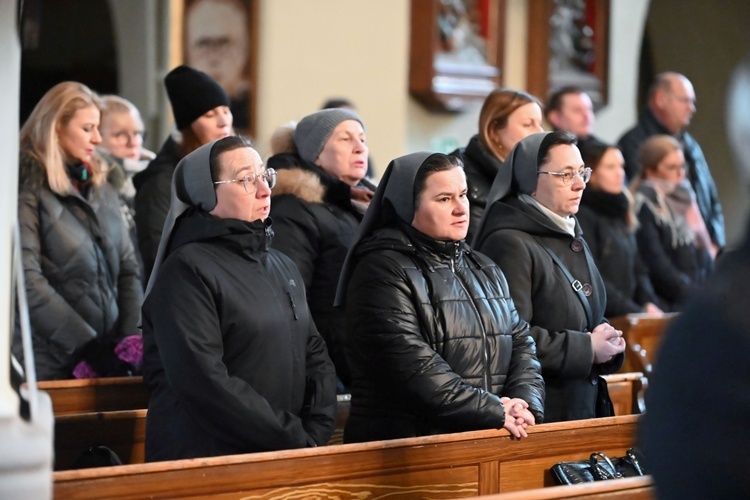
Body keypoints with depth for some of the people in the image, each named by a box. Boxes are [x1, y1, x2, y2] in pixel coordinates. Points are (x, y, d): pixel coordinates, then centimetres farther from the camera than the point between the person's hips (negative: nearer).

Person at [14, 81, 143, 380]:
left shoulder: (102, 190, 15)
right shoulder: (27, 190, -6)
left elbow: (127, 268, 14)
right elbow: (27, 281, -16)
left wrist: (131, 338, -2)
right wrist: (86, 346, -17)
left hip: (109, 360, 6)